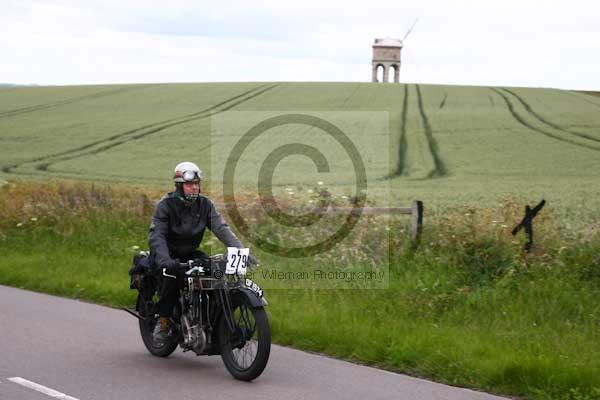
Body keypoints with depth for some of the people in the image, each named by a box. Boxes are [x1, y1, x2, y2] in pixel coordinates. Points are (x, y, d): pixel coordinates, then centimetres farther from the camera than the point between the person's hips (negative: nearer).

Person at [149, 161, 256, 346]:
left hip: (190, 253, 4)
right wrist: (164, 260, -45)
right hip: (168, 253, -4)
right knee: (174, 274, -36)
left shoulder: (204, 204, -1)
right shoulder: (166, 205, -14)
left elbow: (221, 228, -11)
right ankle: (163, 322, -22)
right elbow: (156, 235, -25)